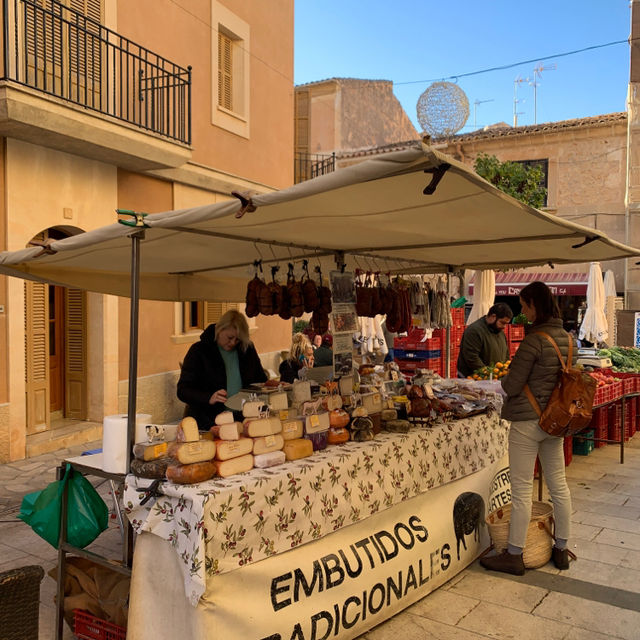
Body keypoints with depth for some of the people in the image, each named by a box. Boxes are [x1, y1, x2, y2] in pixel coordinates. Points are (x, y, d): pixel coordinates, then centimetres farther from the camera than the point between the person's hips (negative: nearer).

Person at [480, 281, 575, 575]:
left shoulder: (533, 341, -20)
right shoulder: (568, 339, 5)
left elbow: (511, 386, -17)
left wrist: (504, 378, 3)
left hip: (527, 421, -8)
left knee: (522, 490, 2)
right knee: (559, 484, 16)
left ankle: (514, 556, 13)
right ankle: (561, 550, 29)